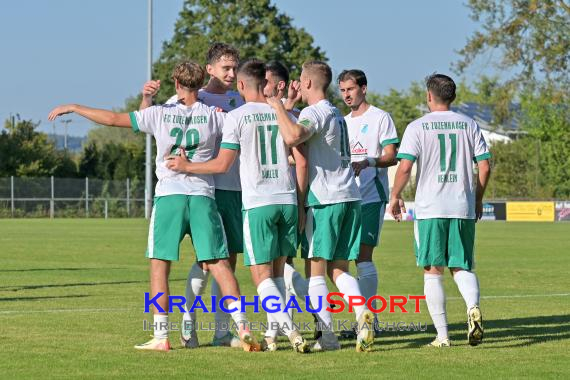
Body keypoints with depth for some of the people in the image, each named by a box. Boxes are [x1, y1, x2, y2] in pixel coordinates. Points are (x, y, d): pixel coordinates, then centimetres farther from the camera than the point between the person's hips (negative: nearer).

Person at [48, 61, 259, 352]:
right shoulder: (213, 115, 5)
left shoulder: (160, 114, 1)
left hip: (168, 196, -1)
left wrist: (73, 108, 12)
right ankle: (242, 326, -7)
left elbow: (114, 119, 2)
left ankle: (161, 336, 1)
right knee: (219, 264, 2)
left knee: (159, 265, 5)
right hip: (203, 196, 2)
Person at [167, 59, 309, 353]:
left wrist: (186, 166, 5)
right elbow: (301, 160, 9)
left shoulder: (237, 117, -5)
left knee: (261, 274, -3)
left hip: (257, 203, -5)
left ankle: (290, 330, -18)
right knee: (277, 270, 13)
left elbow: (222, 164, -6)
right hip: (287, 200, 5)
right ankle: (273, 334, 10)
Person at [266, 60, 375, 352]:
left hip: (323, 199, -8)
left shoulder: (314, 113, -10)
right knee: (339, 269, 10)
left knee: (316, 270, -1)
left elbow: (292, 137, -31)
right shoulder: (336, 114, 19)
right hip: (349, 197, 8)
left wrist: (278, 106, -17)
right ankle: (363, 313, -14)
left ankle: (327, 335, -6)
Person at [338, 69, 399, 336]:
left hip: (372, 196, -7)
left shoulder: (380, 117, -1)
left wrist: (369, 162, -24)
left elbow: (392, 156, -8)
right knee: (355, 257, 6)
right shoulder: (343, 122, 20)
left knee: (363, 255, -13)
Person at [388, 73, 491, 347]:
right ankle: (473, 307, -21)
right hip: (463, 207, 3)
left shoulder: (418, 127, -2)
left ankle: (442, 335, 0)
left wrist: (395, 197, 4)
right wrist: (478, 199, 18)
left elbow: (405, 166, -10)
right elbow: (485, 166, 5)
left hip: (430, 209, -3)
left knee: (433, 271, 4)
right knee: (462, 267, 9)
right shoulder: (469, 125, 8)